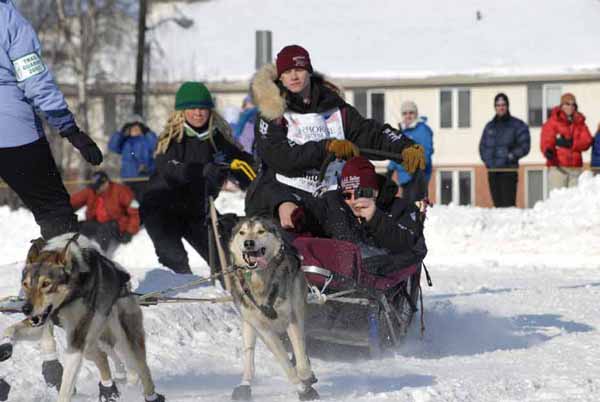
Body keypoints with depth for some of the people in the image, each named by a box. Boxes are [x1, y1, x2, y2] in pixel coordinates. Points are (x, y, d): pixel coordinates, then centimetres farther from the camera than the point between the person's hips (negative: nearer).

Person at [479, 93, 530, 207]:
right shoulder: (489, 127, 16)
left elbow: (524, 145, -3)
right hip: (492, 171, 5)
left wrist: (513, 155, -15)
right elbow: (483, 146, 21)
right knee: (497, 203, 5)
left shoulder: (517, 125, 1)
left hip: (508, 170, -5)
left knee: (508, 203, -13)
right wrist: (487, 160, 5)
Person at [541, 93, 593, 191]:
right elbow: (546, 140, -9)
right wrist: (548, 150, -33)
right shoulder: (552, 122, 3)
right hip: (557, 167, -4)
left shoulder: (580, 123, 14)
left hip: (575, 168, 4)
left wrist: (570, 143, -15)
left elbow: (587, 141, 1)